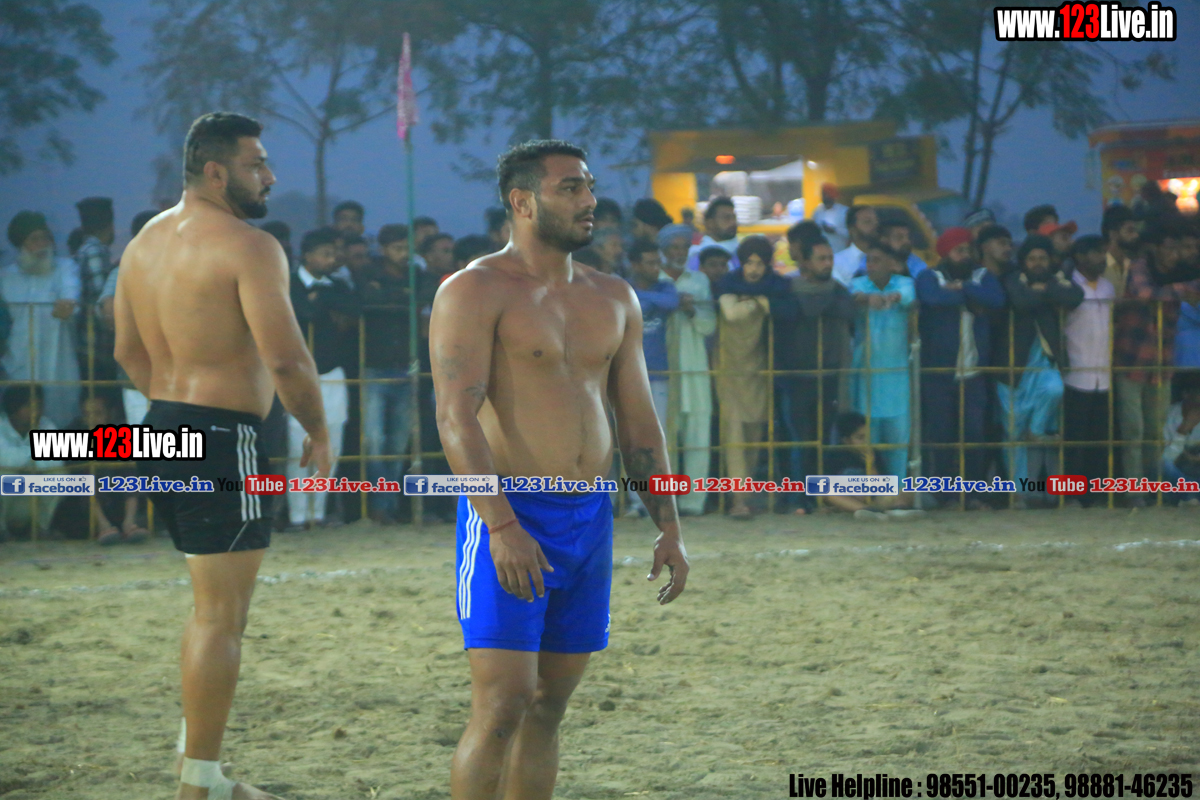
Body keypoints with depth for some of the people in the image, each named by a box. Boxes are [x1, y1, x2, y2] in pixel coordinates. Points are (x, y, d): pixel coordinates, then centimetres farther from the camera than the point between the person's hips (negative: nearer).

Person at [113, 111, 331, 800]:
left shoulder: (146, 242, 12)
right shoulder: (248, 247, -14)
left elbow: (130, 350, 20)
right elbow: (287, 357, -21)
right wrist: (318, 430, -6)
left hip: (162, 429, 9)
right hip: (222, 440, -9)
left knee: (218, 604, 21)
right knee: (222, 615, -3)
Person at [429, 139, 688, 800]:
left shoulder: (614, 299, 14)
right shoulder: (476, 291, -7)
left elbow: (638, 422, 17)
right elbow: (456, 416, -16)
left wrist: (668, 529, 10)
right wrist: (503, 526, -25)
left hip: (589, 521, 6)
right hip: (508, 520, -6)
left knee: (549, 707, 9)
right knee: (502, 706, -12)